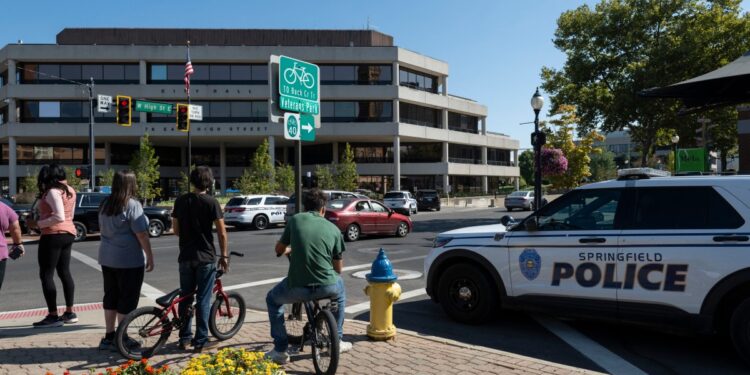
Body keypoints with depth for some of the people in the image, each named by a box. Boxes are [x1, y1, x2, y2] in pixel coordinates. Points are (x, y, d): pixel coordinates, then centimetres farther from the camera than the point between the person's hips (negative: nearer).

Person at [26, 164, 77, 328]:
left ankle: (53, 316, -2)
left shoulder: (52, 192, -15)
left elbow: (59, 217, -24)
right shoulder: (70, 191, 12)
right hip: (68, 233, 9)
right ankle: (70, 313, 18)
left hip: (53, 235, -9)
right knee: (64, 272, 14)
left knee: (46, 275, -2)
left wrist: (37, 224, -18)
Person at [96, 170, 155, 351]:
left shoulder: (105, 204, 8)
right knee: (127, 299, 2)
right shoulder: (132, 205, -17)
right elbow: (141, 234, -18)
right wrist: (150, 256, -12)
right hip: (129, 260, -8)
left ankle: (108, 336, 22)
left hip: (107, 258, 8)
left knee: (111, 296, 15)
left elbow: (102, 228, 18)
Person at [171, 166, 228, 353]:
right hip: (205, 257, -4)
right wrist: (224, 255, -1)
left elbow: (176, 229, 8)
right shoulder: (211, 202, -10)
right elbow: (222, 233, -11)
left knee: (185, 298, 14)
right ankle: (201, 341, 7)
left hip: (185, 256, 4)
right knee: (203, 300, 2)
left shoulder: (180, 201, 3)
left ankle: (185, 338, 22)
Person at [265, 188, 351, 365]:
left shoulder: (295, 220, 6)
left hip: (297, 288, -1)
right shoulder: (334, 229, 8)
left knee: (272, 299, 30)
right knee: (340, 290, 38)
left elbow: (279, 249, 19)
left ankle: (280, 350, 25)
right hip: (327, 287, 2)